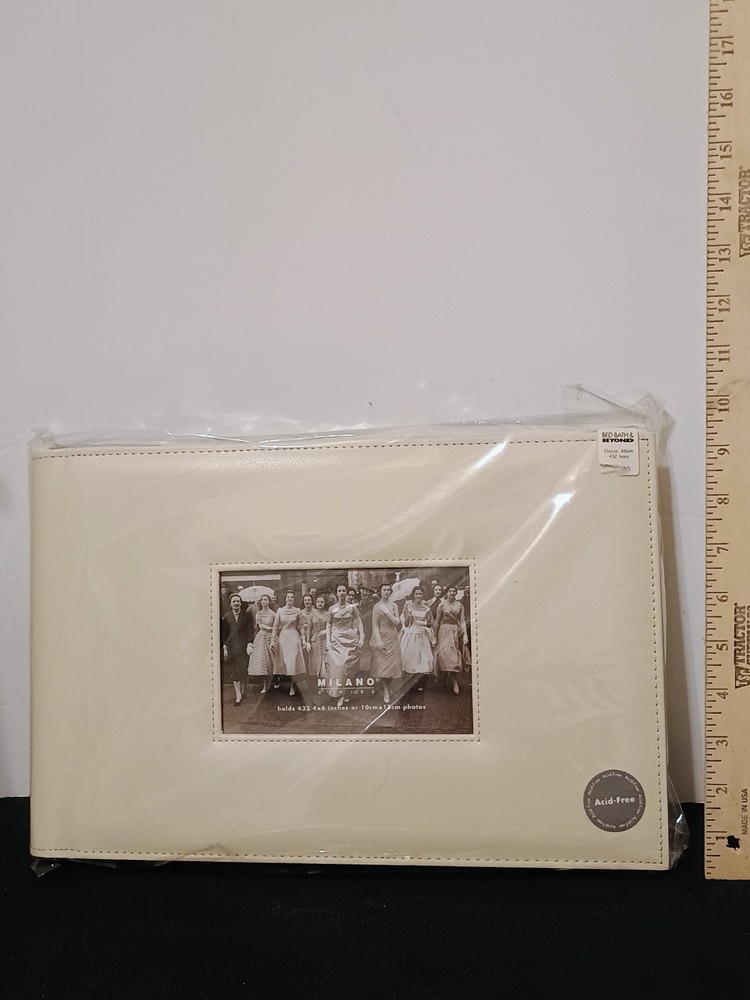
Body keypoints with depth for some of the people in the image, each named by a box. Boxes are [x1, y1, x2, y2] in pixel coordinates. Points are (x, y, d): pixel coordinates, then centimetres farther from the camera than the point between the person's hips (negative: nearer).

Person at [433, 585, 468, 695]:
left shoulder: (460, 605, 6)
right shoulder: (442, 605, 1)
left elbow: (462, 621, 5)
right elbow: (437, 621, 5)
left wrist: (465, 634, -5)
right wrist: (435, 635, 5)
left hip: (456, 631, 2)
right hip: (444, 631, -1)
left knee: (455, 655, 0)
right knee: (444, 653, -12)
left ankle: (455, 682, 2)